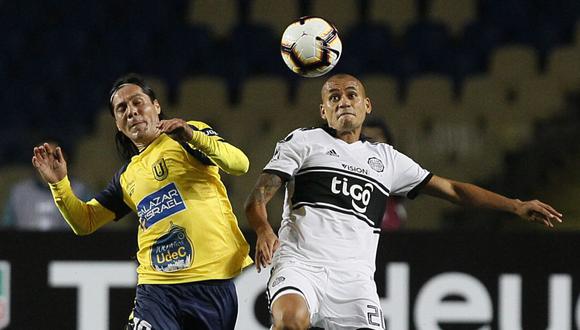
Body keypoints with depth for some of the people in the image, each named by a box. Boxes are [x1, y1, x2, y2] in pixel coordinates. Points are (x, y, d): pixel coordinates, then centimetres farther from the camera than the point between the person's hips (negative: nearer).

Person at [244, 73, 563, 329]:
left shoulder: (386, 158, 23)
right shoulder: (303, 141, 13)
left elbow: (451, 189, 25)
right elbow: (258, 197, 5)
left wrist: (516, 206, 17)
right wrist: (263, 230, -19)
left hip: (354, 278, 3)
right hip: (300, 263, -3)